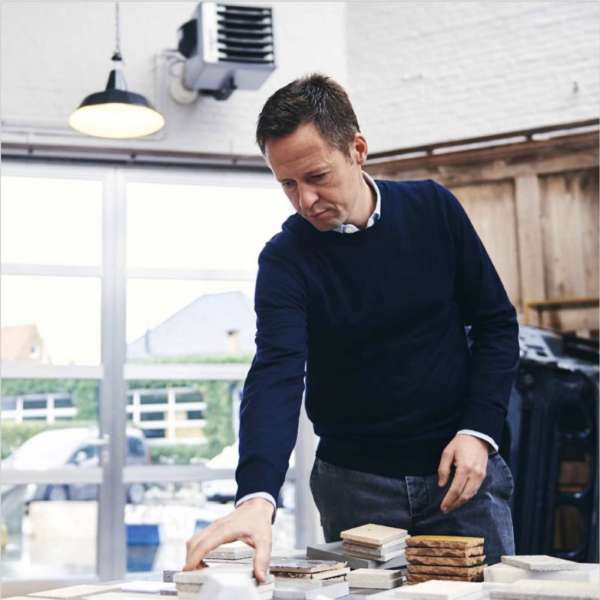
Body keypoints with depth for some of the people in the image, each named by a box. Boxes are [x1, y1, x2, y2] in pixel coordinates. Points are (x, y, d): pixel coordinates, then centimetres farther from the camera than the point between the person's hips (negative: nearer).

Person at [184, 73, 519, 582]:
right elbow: (277, 375, -25)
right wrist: (256, 497, -41)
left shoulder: (433, 208, -5)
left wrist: (480, 430, -10)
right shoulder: (286, 260, -12)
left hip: (460, 467, 1)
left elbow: (496, 321, 2)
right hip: (357, 482, -1)